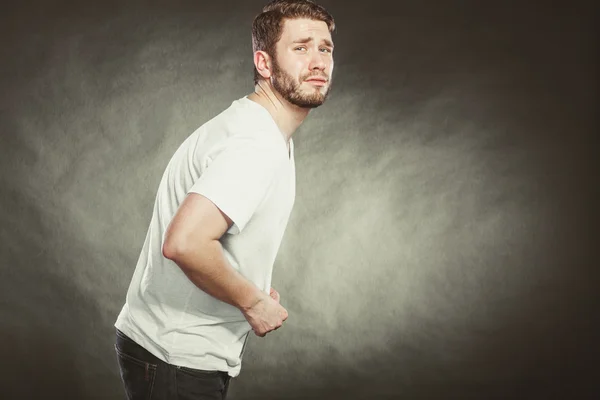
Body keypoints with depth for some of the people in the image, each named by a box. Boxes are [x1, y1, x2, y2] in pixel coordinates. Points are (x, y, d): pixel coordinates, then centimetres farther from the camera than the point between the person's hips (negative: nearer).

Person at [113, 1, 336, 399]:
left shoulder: (261, 131, 10)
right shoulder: (256, 146, -23)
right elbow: (184, 242, -35)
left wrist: (252, 291, 8)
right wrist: (253, 301, -20)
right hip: (176, 364, -10)